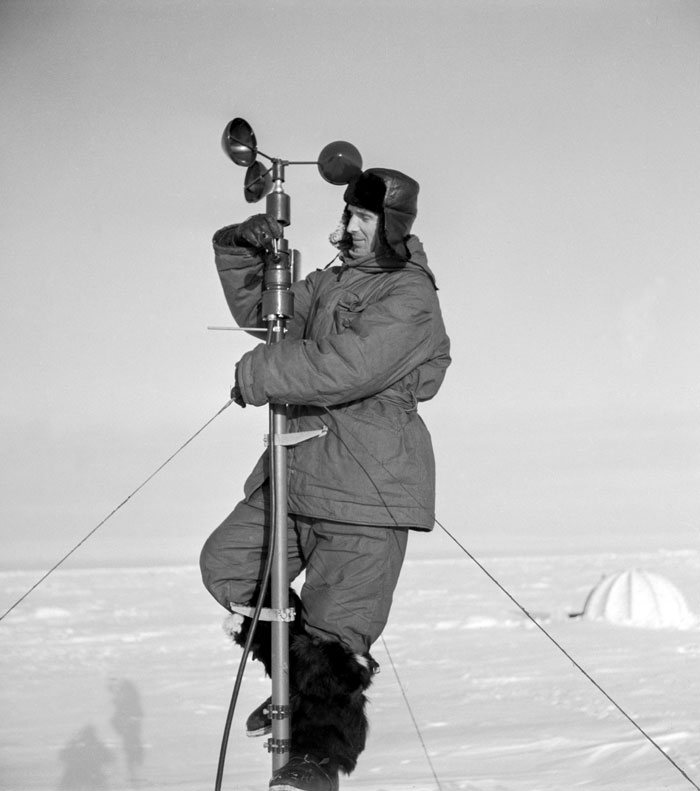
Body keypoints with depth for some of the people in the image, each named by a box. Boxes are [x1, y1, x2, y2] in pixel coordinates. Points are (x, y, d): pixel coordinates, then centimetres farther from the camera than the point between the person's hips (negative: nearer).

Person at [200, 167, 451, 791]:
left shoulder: (410, 299, -13)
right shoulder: (331, 282, 16)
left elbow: (343, 369, -25)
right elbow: (261, 312, 25)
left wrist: (257, 375, -15)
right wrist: (244, 250, 7)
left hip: (368, 486, -9)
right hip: (297, 470, 9)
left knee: (335, 631, -8)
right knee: (227, 565, 14)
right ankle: (301, 679, 27)